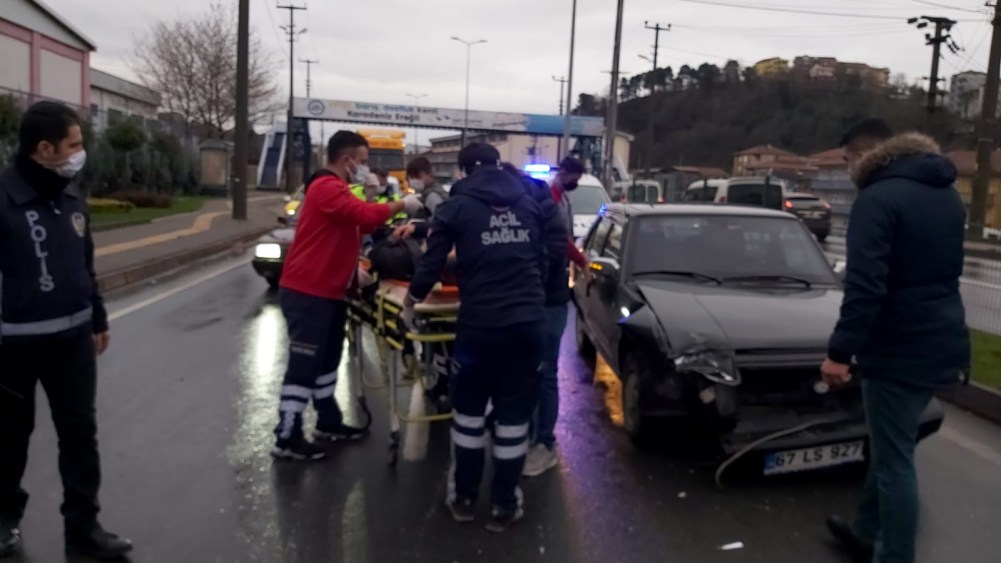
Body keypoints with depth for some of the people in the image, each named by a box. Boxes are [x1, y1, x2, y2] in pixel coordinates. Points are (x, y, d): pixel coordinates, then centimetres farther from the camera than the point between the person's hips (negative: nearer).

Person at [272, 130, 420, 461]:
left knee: (327, 361, 18)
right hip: (308, 293, -11)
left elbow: (358, 223, 19)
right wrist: (401, 205, -15)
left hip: (329, 292, 11)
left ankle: (328, 422, 31)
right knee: (304, 366, -6)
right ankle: (286, 439, 2)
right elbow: (365, 215, -29)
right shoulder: (327, 188, -17)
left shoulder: (338, 191, 19)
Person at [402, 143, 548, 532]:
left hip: (480, 323, -2)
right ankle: (504, 506, 19)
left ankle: (463, 497, 27)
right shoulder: (528, 204, 12)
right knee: (514, 415, 10)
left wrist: (412, 299, 18)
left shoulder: (456, 207, 1)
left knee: (469, 411, 16)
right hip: (527, 322, 3)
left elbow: (432, 264, 0)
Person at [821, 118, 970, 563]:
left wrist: (840, 350, -22)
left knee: (894, 459, 1)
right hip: (941, 344, 9)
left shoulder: (879, 198, -17)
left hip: (899, 350, -9)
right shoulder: (946, 194, 13)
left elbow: (865, 285, -25)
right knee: (890, 447, 21)